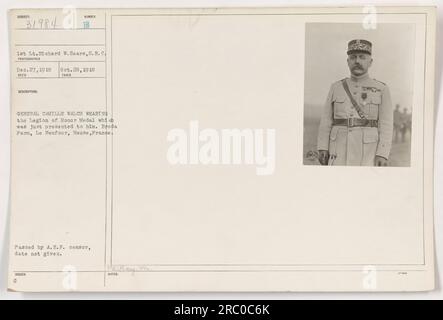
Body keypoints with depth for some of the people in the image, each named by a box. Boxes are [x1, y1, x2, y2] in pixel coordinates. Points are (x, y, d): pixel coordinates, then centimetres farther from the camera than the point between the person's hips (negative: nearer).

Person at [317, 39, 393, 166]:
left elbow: (386, 125, -3)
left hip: (368, 151, -1)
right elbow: (326, 121, 7)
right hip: (340, 152, 2)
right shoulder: (336, 88, 9)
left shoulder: (382, 90, 3)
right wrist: (322, 148, -2)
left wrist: (382, 154, -13)